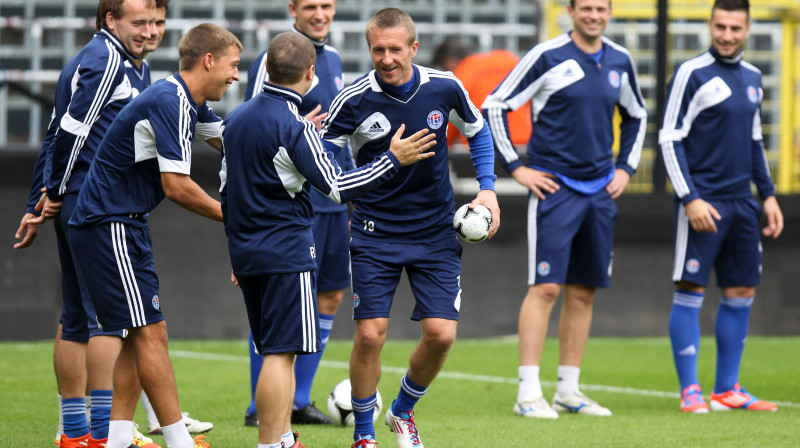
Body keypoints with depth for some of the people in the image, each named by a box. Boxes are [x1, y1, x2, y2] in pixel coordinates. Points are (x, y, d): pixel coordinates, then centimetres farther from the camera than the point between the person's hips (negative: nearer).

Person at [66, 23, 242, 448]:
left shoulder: (187, 102, 12)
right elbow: (176, 186, -22)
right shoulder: (170, 103, -20)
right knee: (149, 333, -10)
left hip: (123, 225, 11)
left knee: (147, 333, 11)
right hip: (108, 225, -11)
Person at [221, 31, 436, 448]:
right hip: (286, 253, -9)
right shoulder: (295, 127, -15)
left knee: (277, 351, 16)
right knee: (280, 354, -8)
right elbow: (336, 186, -16)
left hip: (246, 253, 9)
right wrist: (393, 160, -9)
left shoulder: (237, 118, 11)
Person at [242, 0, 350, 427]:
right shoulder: (273, 60, -10)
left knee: (330, 297, 9)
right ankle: (261, 407, 0)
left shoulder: (332, 59, 15)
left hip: (334, 201, 8)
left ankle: (298, 401, 17)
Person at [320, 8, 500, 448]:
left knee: (441, 333, -5)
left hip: (436, 232, 2)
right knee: (370, 335, -9)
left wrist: (487, 189, 3)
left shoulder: (444, 88, -7)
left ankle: (402, 411, 23)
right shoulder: (354, 100, -14)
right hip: (375, 233, -2)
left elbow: (477, 133, 12)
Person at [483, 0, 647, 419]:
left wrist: (625, 167, 15)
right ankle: (528, 393, -9)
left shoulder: (620, 61, 9)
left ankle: (568, 391, 14)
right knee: (546, 287, -11)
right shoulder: (547, 56, -8)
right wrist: (514, 167, -7)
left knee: (584, 291, 7)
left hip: (599, 191, 6)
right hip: (554, 189, -6)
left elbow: (636, 116, 27)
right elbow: (494, 106, -5)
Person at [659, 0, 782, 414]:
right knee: (690, 291, -5)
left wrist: (768, 194, 17)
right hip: (702, 203, -7)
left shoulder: (752, 78, 13)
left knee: (741, 293, 7)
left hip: (741, 202, 7)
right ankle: (690, 390, -1)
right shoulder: (692, 75, -8)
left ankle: (727, 390, 14)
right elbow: (670, 139, -10)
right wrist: (690, 199, -17)